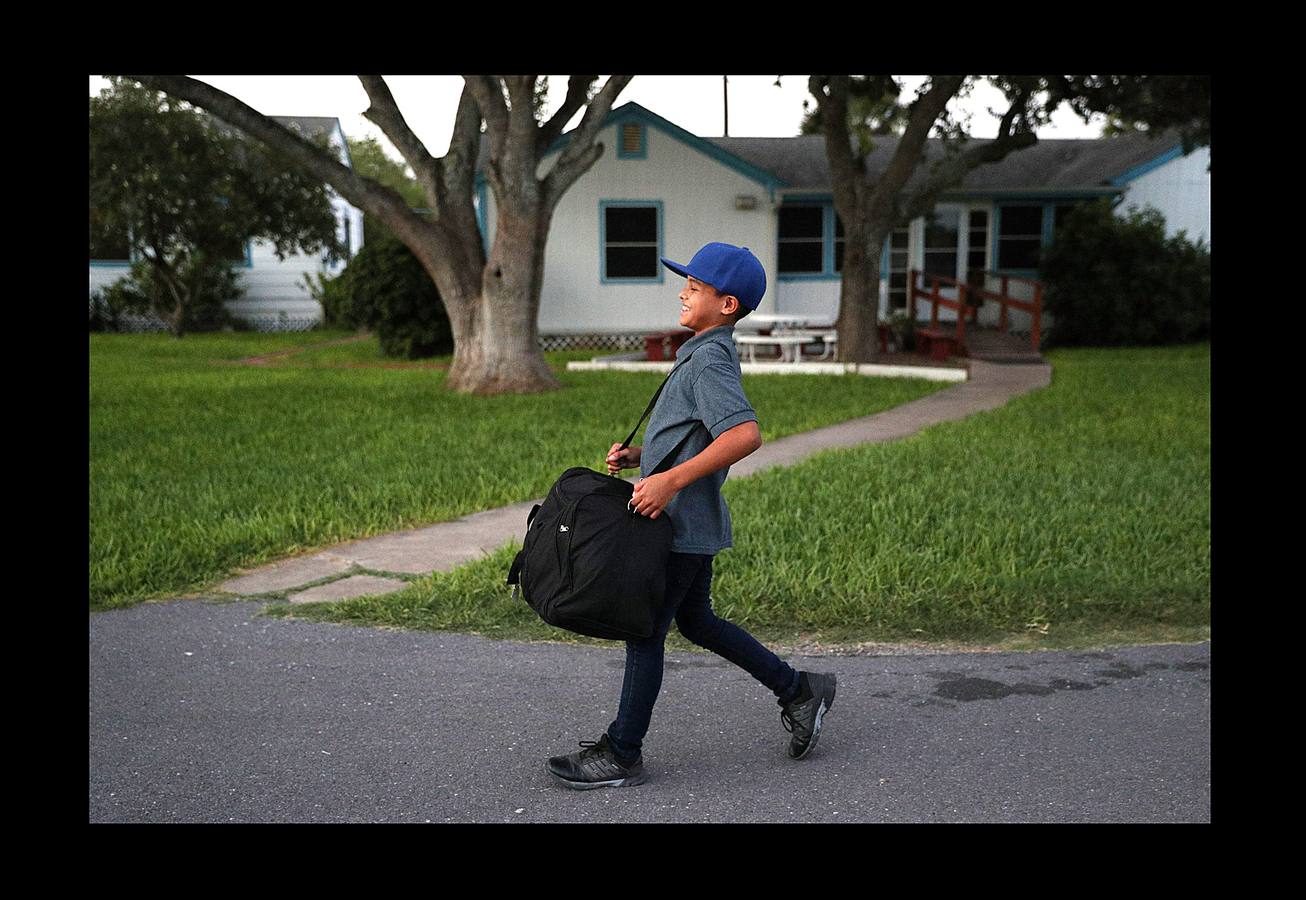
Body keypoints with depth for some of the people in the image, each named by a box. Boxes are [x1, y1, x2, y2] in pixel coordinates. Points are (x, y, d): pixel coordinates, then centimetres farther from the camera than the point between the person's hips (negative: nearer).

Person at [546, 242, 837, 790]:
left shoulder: (710, 361, -18)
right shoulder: (705, 355, 14)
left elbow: (745, 434, -32)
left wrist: (670, 480, -32)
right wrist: (635, 456, 9)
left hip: (680, 523, -10)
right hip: (690, 523, 10)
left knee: (644, 633, 0)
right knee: (696, 622, 21)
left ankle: (620, 755, 13)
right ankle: (798, 690, 29)